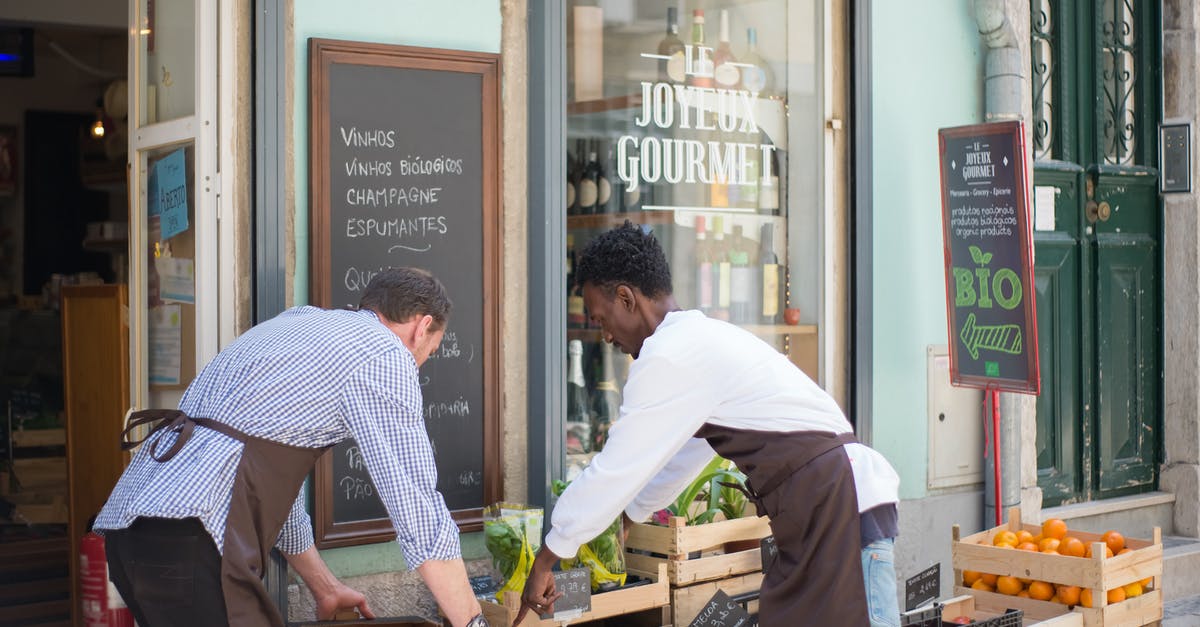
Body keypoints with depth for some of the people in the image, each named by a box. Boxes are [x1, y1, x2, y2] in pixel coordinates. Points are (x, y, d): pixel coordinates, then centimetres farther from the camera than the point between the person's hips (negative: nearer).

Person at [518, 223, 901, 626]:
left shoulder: (669, 356, -13)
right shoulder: (702, 339, 18)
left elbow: (617, 467, -10)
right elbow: (681, 454, 30)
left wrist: (545, 561, 1)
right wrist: (628, 515, 41)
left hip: (842, 506, -10)